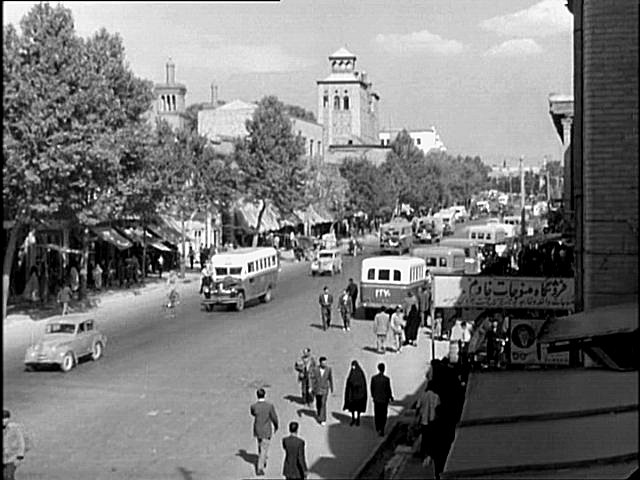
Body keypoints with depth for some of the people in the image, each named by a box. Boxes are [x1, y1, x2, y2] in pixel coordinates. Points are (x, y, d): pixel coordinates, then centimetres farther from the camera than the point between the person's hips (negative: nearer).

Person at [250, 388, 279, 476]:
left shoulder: (253, 406, -16)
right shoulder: (270, 406, -22)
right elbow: (274, 418, -10)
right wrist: (276, 426, 10)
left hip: (257, 430, 3)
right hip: (266, 431, -3)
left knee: (260, 445, 29)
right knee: (264, 449, 8)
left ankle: (263, 462, 46)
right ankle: (260, 468, 6)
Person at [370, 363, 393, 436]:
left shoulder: (373, 378, -9)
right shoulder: (386, 379, -18)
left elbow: (372, 388, 1)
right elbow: (388, 389, -10)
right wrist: (391, 397, 8)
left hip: (376, 399, 3)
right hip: (384, 399, -3)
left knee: (377, 414, 20)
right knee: (383, 415, 5)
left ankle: (377, 428, 35)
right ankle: (381, 430, -3)